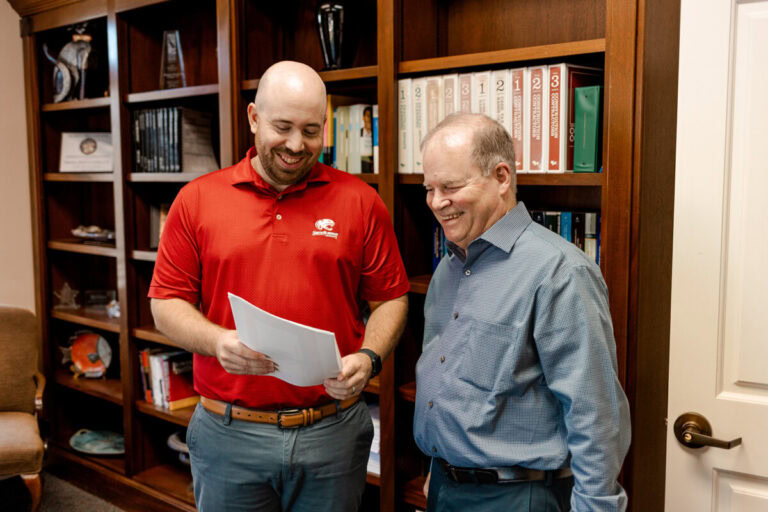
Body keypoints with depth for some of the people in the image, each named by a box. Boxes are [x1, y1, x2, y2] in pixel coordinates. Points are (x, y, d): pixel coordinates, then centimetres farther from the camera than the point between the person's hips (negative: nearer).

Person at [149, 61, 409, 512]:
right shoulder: (197, 200, 1)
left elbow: (390, 299, 3)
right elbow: (167, 303, 2)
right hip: (228, 434, 1)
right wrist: (217, 341, -15)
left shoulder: (360, 201, 0)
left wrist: (369, 358, -13)